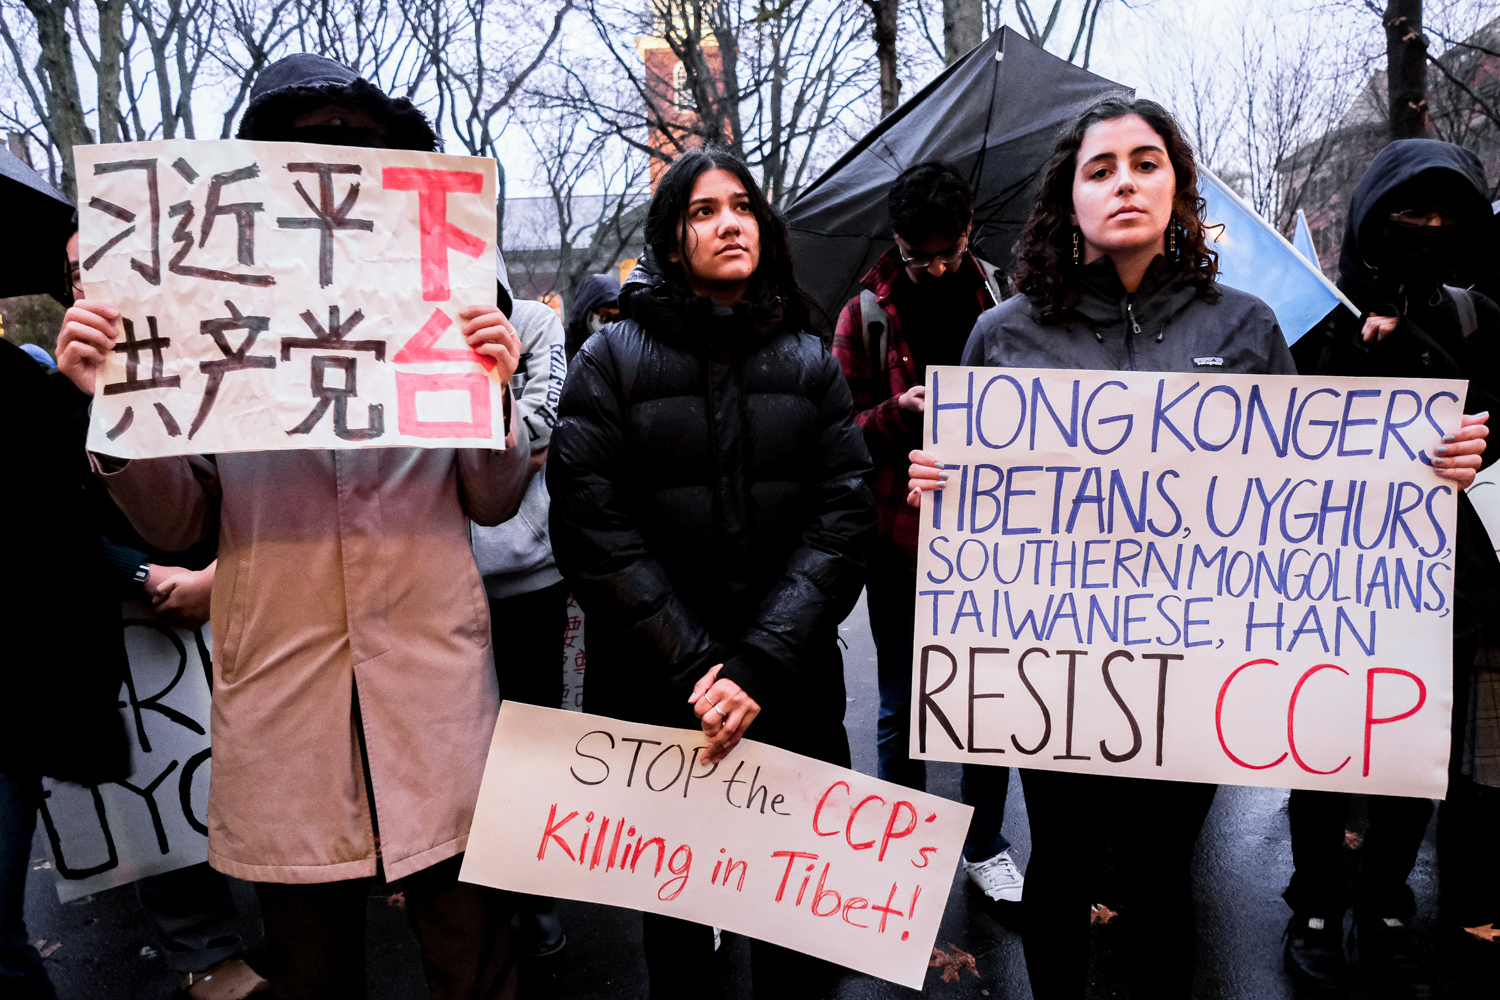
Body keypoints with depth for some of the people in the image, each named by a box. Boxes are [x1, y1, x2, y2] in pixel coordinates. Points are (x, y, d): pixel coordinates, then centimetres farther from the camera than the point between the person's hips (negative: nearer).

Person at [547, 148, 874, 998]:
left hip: (792, 693, 2)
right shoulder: (612, 361, -1)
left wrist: (761, 665, -15)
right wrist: (692, 666, -14)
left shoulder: (811, 364, 5)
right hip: (655, 695, -1)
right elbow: (594, 528, -9)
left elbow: (842, 521, -4)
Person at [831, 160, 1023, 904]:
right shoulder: (866, 314, -1)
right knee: (901, 706, 10)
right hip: (900, 537, -1)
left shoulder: (999, 301, 4)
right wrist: (900, 412, -21)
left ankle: (985, 845, 31)